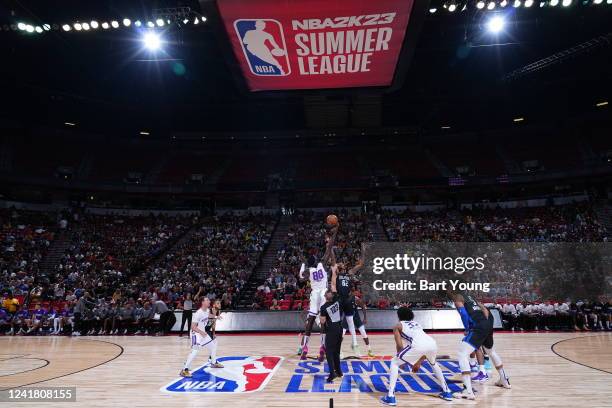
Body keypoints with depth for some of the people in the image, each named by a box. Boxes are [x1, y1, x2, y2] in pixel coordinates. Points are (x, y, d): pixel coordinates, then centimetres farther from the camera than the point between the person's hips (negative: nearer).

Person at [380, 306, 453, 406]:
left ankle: (390, 397, 8)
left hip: (418, 345, -6)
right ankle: (446, 392, 44)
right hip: (432, 343, 6)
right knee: (433, 363, 41)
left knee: (395, 363, 15)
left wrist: (400, 357, 31)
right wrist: (418, 363, 49)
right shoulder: (416, 323, 39)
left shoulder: (398, 326, 24)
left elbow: (399, 345, 12)